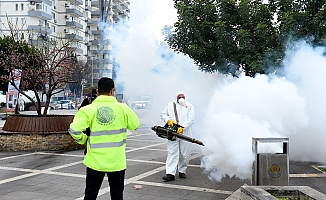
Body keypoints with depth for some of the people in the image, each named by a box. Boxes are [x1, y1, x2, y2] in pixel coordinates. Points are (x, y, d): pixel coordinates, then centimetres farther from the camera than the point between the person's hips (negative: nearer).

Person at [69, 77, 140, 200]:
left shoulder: (88, 110, -9)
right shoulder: (123, 108, -7)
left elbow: (74, 130, -16)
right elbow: (135, 125, 7)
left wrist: (83, 140, 4)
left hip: (95, 162, 0)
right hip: (117, 162, 0)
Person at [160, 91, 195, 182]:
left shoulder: (189, 106, 8)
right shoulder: (170, 105, 14)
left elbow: (191, 119, -4)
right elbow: (163, 114, 17)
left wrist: (182, 127, -17)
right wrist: (168, 120, -5)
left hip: (185, 134, 0)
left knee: (185, 154, 6)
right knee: (172, 153, -7)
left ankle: (182, 171, 24)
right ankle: (170, 174, -11)